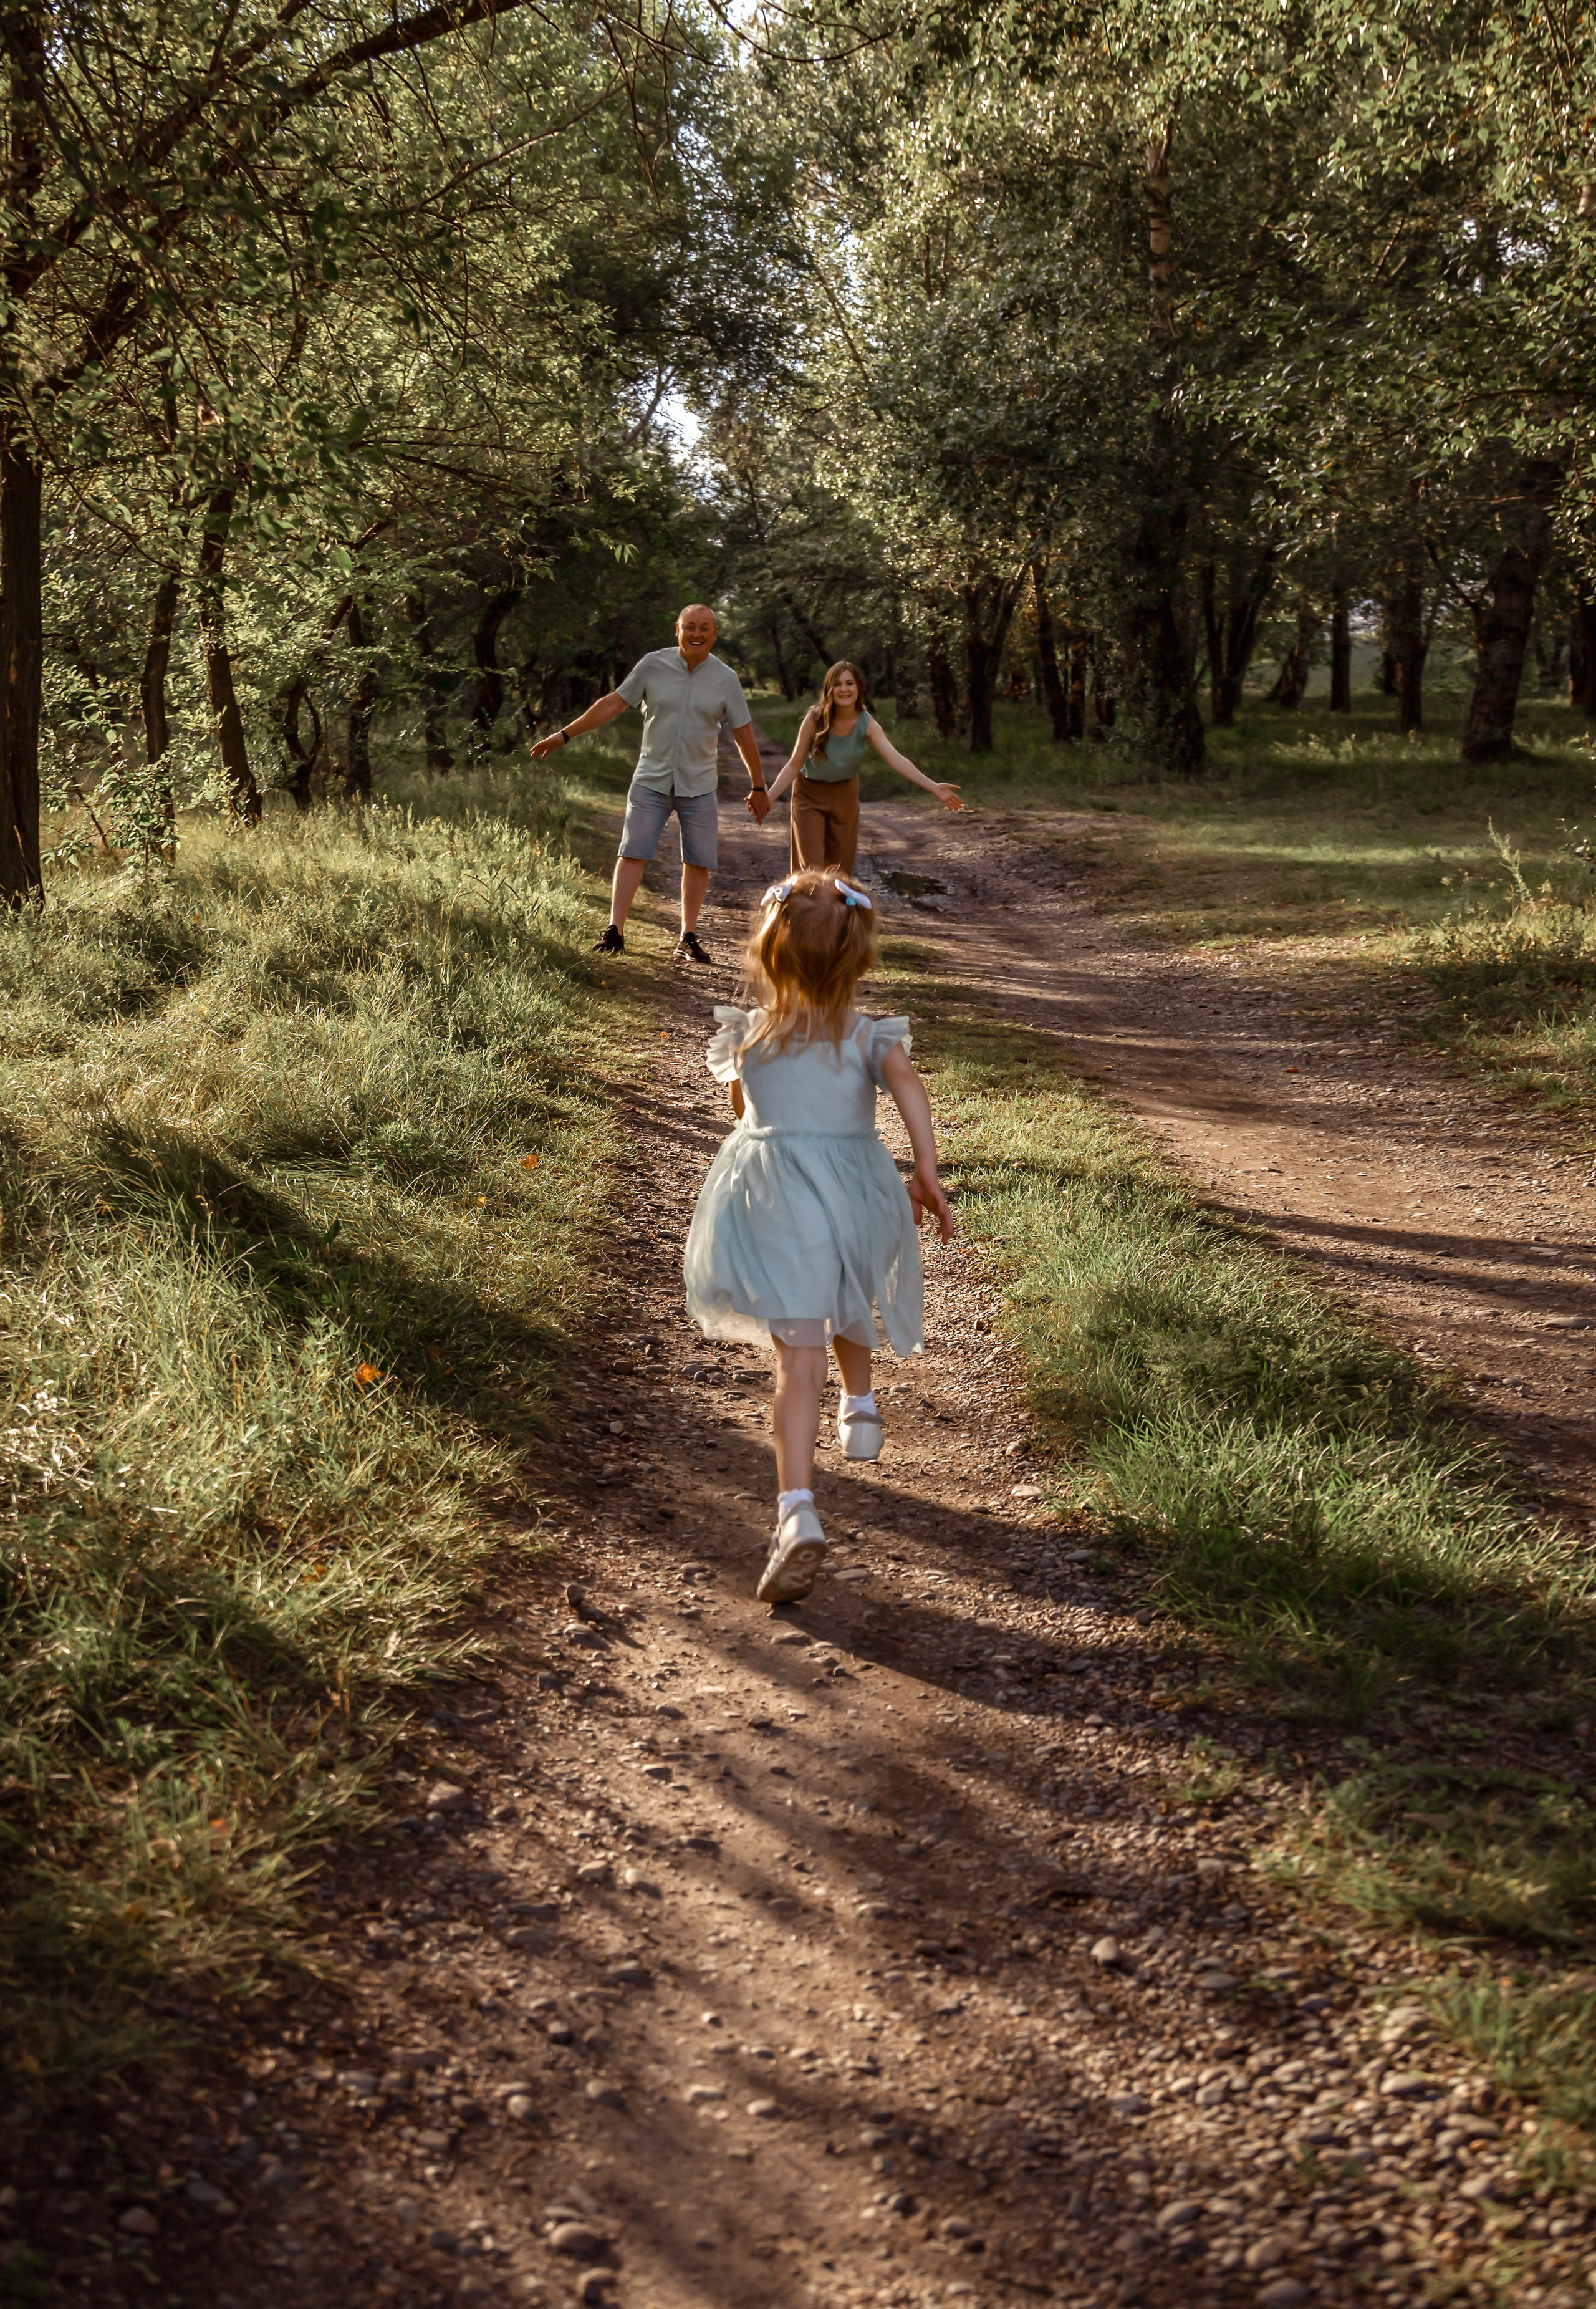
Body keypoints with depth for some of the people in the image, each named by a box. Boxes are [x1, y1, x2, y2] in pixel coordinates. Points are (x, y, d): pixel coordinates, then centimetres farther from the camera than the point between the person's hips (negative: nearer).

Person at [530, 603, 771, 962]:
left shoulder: (725, 679, -1)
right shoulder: (653, 666, -3)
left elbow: (744, 734, 6)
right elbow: (612, 704, 2)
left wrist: (758, 788, 9)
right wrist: (563, 736, 1)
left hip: (699, 785, 1)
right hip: (651, 781, -1)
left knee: (699, 861, 2)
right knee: (633, 852, -9)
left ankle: (688, 938, 12)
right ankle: (615, 931, -10)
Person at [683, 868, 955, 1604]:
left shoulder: (745, 1036, 5)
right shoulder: (867, 1036, 1)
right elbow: (907, 1087, -17)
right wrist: (928, 1173, -18)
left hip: (771, 1203, -1)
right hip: (853, 1188, 1)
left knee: (799, 1353, -7)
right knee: (844, 1308, 32)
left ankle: (797, 1511, -20)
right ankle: (859, 1409, 57)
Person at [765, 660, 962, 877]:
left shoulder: (867, 724, -18)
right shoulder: (814, 721, -23)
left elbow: (895, 759, -28)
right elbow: (794, 765, -17)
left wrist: (934, 787, -40)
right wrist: (767, 798, -26)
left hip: (845, 795, 3)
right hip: (810, 795, -3)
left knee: (841, 866, 9)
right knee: (811, 867, -6)